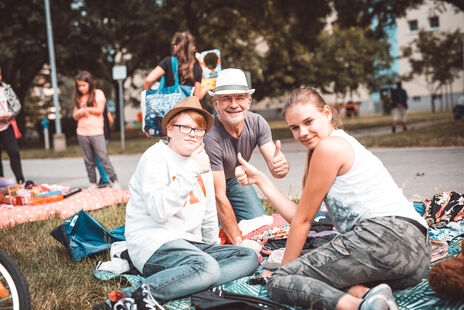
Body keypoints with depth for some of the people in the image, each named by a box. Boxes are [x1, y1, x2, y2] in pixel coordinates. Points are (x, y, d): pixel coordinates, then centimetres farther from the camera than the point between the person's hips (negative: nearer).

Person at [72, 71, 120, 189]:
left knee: (103, 157, -9)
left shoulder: (98, 93, 2)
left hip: (96, 132, -5)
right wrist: (81, 112, -9)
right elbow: (75, 115, 12)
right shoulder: (79, 97, 15)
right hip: (82, 133, 5)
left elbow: (99, 110, -9)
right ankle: (93, 183, 14)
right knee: (88, 161, 7)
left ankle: (114, 181, -3)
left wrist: (85, 109, -3)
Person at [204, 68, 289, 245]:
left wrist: (281, 166, -53)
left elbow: (275, 168, -26)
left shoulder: (257, 123, -21)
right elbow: (219, 198, -34)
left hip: (235, 179, 5)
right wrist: (238, 242, -32)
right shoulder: (210, 139, -37)